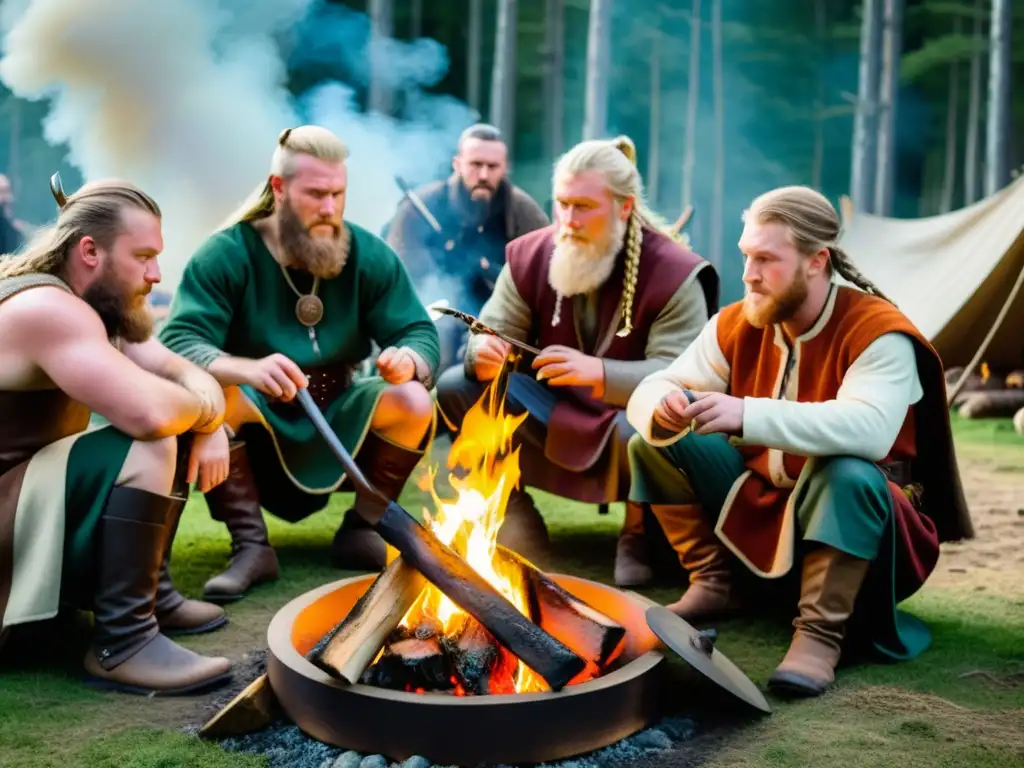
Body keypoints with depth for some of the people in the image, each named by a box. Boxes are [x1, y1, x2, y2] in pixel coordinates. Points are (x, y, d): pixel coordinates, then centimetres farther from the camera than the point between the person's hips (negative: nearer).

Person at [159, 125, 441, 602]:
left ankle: (360, 530, 0)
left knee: (414, 401, -24)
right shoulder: (225, 255, -13)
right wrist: (247, 369, -48)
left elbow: (421, 335, -9)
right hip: (252, 425, -2)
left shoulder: (369, 255, -5)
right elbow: (178, 343, -26)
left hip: (339, 424, 2)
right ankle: (251, 545, -17)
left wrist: (407, 359, -35)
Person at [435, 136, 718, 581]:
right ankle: (515, 515, 0)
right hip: (552, 417, 5)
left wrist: (599, 373, -42)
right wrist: (483, 356, -30)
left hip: (626, 418, -4)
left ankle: (638, 532, -4)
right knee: (455, 388, -14)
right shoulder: (529, 257, -4)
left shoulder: (675, 275, -18)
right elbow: (492, 334, -2)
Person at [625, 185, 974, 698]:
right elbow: (653, 387, -5)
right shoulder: (738, 324, -5)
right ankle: (715, 582, 4)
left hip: (855, 514, -6)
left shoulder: (879, 333, -22)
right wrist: (663, 408, -31)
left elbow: (869, 429, -40)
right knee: (654, 439, -5)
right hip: (757, 505, 6)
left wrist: (748, 415, -49)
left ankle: (821, 634, -23)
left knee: (850, 473, -39)